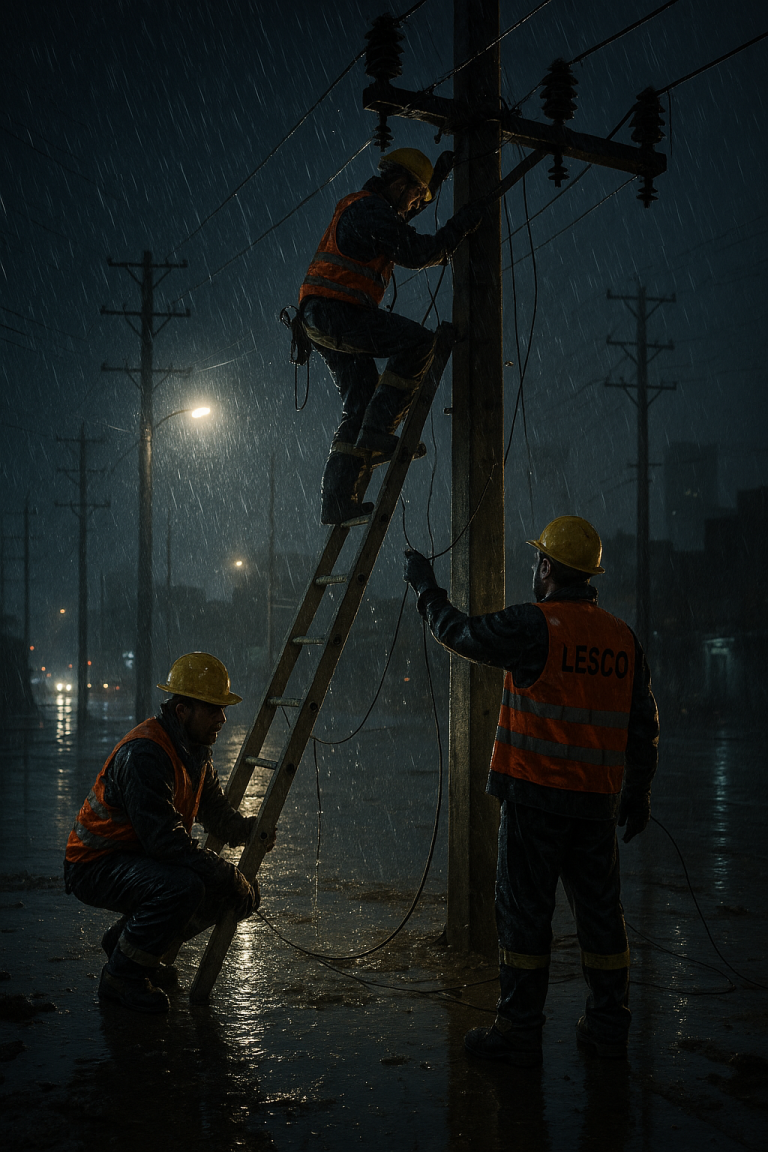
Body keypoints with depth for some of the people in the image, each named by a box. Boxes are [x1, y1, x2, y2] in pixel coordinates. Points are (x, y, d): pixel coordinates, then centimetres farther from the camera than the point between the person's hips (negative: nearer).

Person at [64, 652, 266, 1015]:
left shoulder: (196, 750, 3)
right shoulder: (143, 753, -28)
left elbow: (215, 812, 14)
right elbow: (165, 840, -32)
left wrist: (249, 828, -7)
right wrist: (234, 879, -28)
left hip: (139, 859, 10)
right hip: (95, 866, -9)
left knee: (222, 888, 3)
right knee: (182, 886, -33)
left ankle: (124, 940, 15)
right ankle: (121, 976, -13)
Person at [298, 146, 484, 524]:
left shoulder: (361, 206, 24)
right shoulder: (371, 209, -9)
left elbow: (405, 213, 45)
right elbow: (416, 252, -15)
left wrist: (439, 173, 44)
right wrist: (460, 225, -5)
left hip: (321, 320, 11)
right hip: (336, 312, -11)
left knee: (361, 403, 8)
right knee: (418, 341, -17)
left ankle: (337, 500, 3)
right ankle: (377, 431, -19)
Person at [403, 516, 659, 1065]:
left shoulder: (534, 625, -11)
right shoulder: (623, 638, 7)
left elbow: (462, 633, 1)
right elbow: (643, 723, 11)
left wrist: (427, 589, 18)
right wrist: (638, 790, 20)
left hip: (536, 793, -5)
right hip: (598, 799, 6)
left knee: (525, 911, 1)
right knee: (601, 911, 12)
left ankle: (519, 1031, 5)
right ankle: (609, 1028, 19)